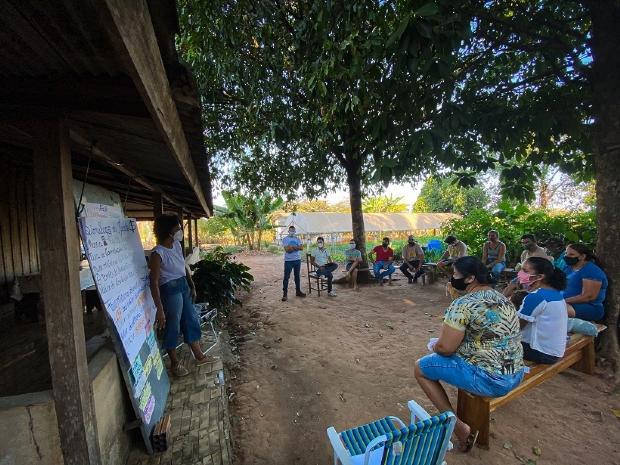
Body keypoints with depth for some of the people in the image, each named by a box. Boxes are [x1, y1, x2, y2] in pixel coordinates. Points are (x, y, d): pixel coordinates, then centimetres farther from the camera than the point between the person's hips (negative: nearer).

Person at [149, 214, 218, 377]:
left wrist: (192, 286, 14)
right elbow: (154, 283, -20)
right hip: (170, 290, -8)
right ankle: (174, 363, 32)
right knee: (173, 326, 9)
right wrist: (159, 310, -21)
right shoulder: (158, 253, -20)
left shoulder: (177, 245, 2)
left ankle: (199, 356, 33)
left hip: (184, 286, 8)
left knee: (191, 320, 16)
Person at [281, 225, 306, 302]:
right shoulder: (285, 239, -4)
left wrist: (292, 247, -14)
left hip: (297, 260, 4)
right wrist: (296, 247, -9)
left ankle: (298, 291, 27)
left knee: (297, 276, 15)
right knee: (286, 277, -4)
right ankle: (284, 294, 1)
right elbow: (287, 249, -17)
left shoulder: (298, 239, 8)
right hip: (288, 260, -4)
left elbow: (301, 248, -7)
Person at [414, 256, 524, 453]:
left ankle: (460, 428, 6)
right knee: (458, 351, 31)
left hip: (489, 379, -8)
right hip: (515, 374, 8)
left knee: (420, 367, 5)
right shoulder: (501, 298, 6)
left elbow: (445, 347, -21)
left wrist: (433, 346, 2)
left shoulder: (463, 304, -21)